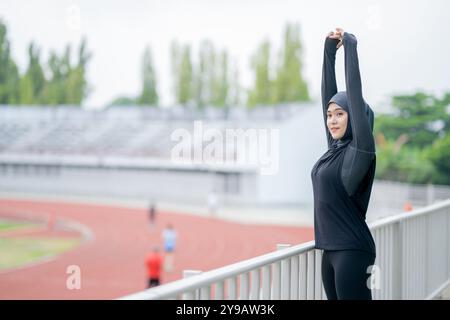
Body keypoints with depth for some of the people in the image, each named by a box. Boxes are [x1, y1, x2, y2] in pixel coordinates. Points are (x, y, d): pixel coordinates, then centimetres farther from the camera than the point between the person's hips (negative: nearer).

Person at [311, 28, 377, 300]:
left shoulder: (361, 149, -9)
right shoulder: (336, 147, 11)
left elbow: (355, 93, -14)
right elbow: (328, 93, 13)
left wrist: (350, 46, -7)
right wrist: (330, 50, 10)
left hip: (353, 252, -8)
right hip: (331, 250, 8)